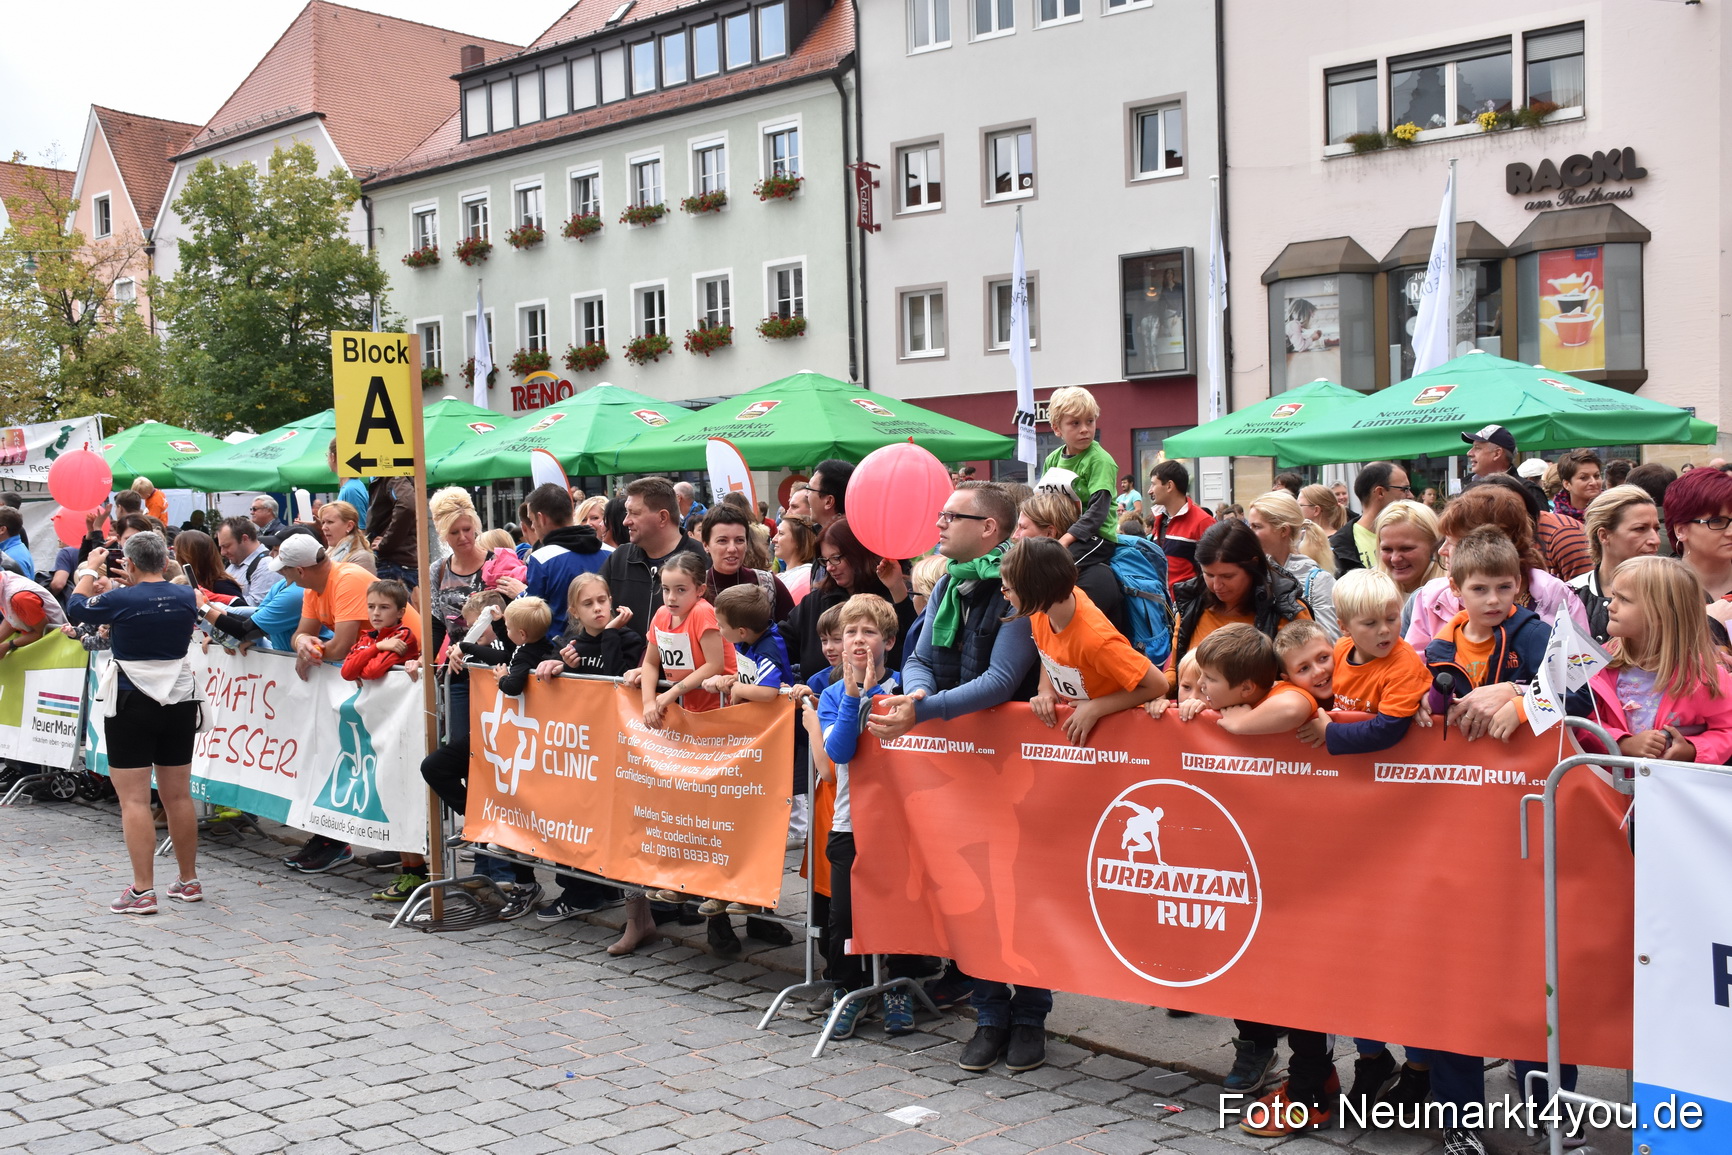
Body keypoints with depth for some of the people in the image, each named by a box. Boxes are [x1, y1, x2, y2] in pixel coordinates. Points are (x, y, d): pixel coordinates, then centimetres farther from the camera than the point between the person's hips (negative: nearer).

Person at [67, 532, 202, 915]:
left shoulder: (120, 600, -13)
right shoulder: (186, 596, -1)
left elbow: (76, 608, 6)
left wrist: (90, 571, 19)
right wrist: (136, 583, 28)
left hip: (132, 706, -5)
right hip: (180, 702, 5)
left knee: (134, 799, -2)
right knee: (178, 796, 13)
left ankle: (142, 890, -4)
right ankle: (188, 880, 21)